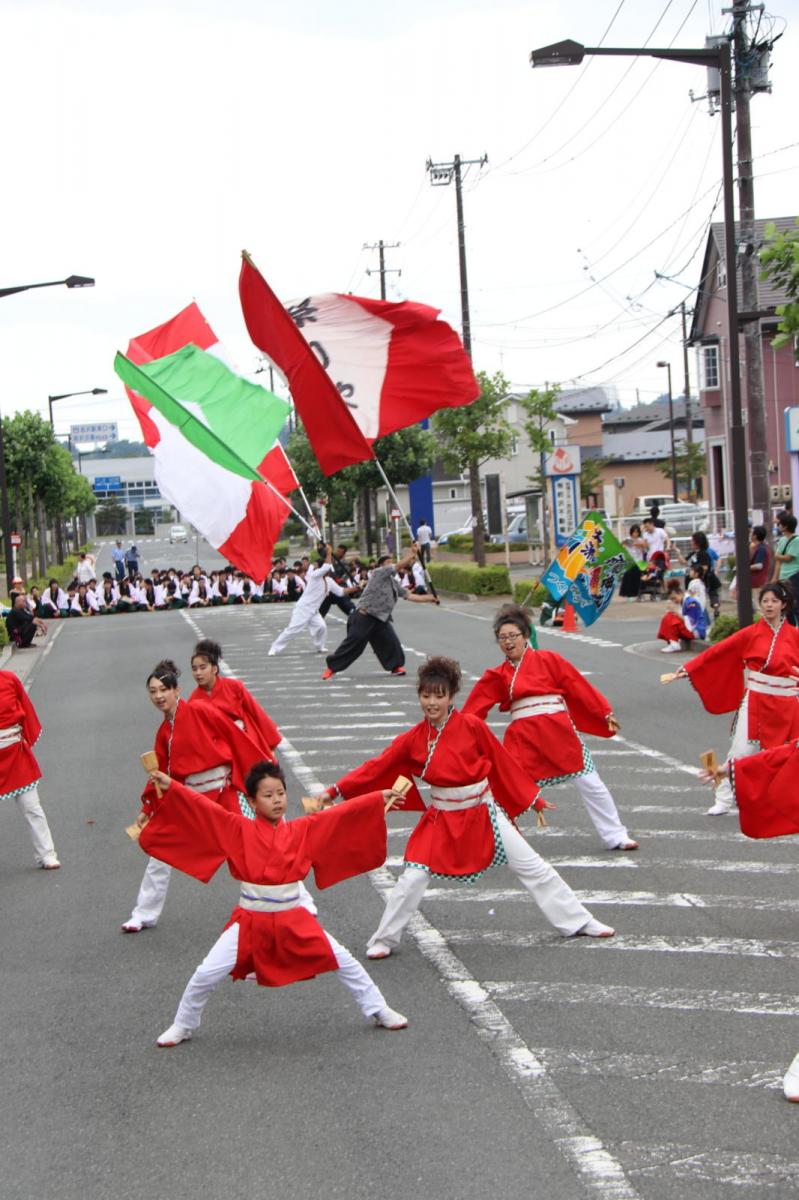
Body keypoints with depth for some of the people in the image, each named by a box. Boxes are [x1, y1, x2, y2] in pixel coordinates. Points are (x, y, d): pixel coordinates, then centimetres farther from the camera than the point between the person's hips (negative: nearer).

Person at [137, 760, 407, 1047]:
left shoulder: (303, 829, 1)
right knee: (206, 974, -5)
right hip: (250, 921, -1)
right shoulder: (238, 829, -4)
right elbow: (202, 808, -10)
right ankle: (182, 1026, 21)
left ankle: (378, 1011, 26)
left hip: (295, 921, 2)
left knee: (344, 962, 5)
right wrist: (170, 787, -19)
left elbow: (342, 814, -1)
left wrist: (381, 798, -4)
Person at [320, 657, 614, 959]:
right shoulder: (413, 739, -7)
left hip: (485, 815, -1)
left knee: (533, 868, 6)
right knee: (412, 879, -6)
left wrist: (532, 797, 5)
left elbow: (502, 762, -3)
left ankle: (579, 922, 20)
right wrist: (333, 791, -11)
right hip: (443, 821, 1)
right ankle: (384, 940, 12)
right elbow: (376, 768, -5)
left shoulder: (472, 726, -13)